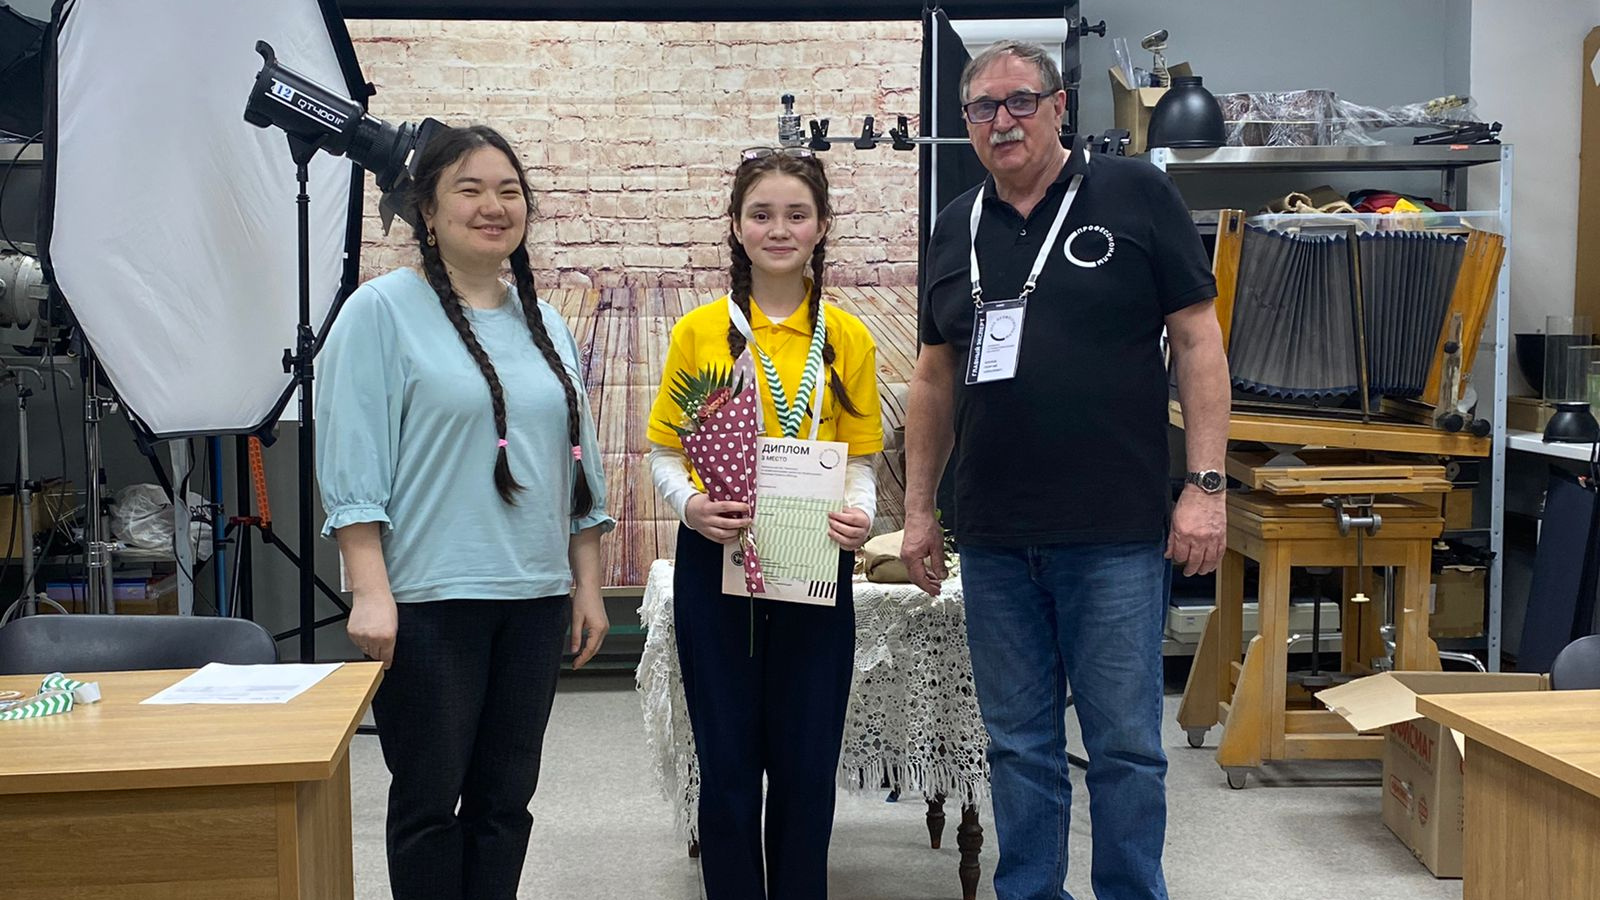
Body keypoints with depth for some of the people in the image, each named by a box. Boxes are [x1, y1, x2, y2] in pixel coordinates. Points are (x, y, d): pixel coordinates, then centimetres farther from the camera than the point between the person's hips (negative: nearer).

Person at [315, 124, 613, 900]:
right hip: (427, 599, -5)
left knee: (505, 798, 13)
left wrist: (587, 586, 13)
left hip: (534, 598, 6)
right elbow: (351, 465, -10)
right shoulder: (383, 311, -5)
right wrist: (370, 592, -17)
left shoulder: (545, 324, 13)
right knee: (429, 799, 5)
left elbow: (577, 464, 16)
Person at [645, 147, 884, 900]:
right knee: (728, 765, 7)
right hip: (716, 564, -1)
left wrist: (860, 514, -14)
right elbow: (664, 453, 2)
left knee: (806, 767, 9)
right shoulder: (699, 331, 1)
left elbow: (860, 459, 7)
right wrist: (691, 505, -17)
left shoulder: (848, 339, 5)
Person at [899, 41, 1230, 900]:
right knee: (1019, 745, 13)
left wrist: (1205, 484, -9)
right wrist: (918, 508, 14)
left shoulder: (1134, 195, -2)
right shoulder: (956, 227, 12)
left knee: (1125, 745, 4)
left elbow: (1197, 341, -3)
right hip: (994, 539, 4)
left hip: (1117, 535, -4)